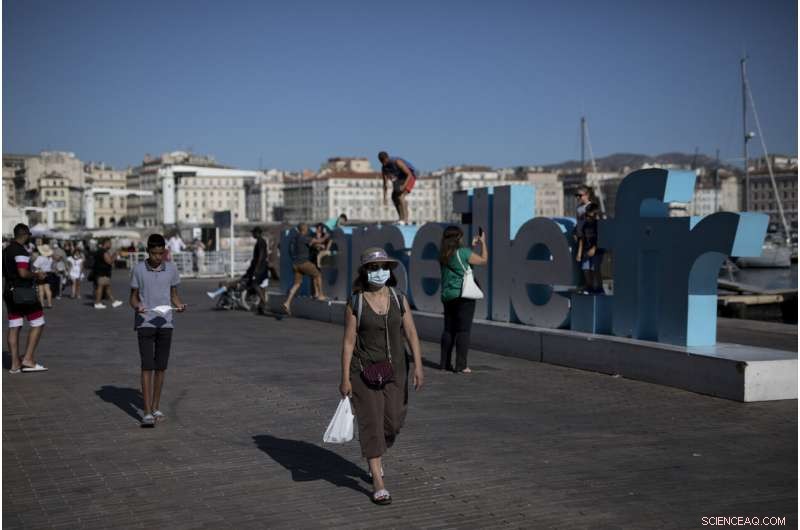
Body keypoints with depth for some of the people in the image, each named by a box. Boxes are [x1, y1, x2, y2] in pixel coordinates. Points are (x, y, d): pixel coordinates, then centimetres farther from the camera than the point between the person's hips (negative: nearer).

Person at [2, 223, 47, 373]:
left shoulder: (6, 250, 14)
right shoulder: (21, 251, -15)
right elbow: (23, 273, -24)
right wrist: (37, 275, -7)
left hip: (9, 292, 9)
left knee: (14, 327, 9)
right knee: (38, 324, -1)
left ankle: (15, 364, 10)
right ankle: (28, 359, -5)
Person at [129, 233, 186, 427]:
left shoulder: (171, 269, 3)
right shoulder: (138, 269, -3)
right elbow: (133, 297, 3)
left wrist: (180, 305, -9)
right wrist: (137, 307, -19)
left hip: (165, 323, 3)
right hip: (144, 323, -3)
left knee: (160, 367, 8)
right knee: (147, 367, -8)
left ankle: (156, 407, 21)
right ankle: (147, 413, -8)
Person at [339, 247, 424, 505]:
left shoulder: (399, 299, -1)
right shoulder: (355, 303, -8)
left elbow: (411, 334, -3)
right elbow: (348, 341, -7)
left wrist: (418, 367, -12)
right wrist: (345, 378, -9)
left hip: (395, 370, 3)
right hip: (365, 370, -3)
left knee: (393, 421, 8)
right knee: (371, 423, -4)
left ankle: (375, 455, 40)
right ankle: (378, 483, 2)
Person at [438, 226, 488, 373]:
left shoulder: (444, 255, 6)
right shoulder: (463, 252, -13)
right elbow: (483, 260, -1)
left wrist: (472, 245, 27)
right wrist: (483, 243, 11)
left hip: (447, 296, 7)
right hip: (463, 295, -7)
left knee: (448, 329, 13)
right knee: (463, 330, -3)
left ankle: (444, 362, 15)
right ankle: (461, 366, -5)